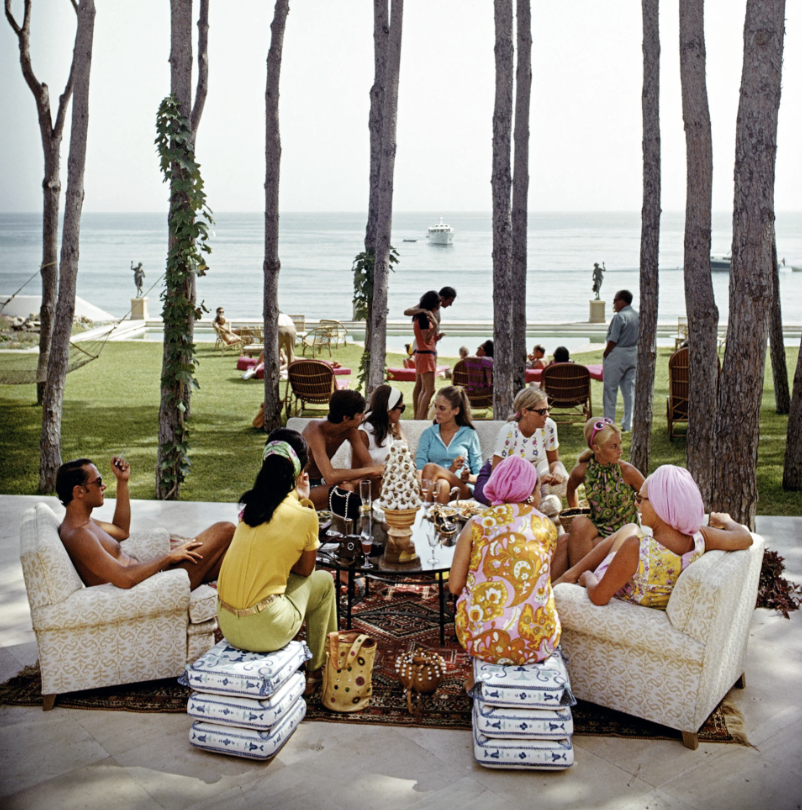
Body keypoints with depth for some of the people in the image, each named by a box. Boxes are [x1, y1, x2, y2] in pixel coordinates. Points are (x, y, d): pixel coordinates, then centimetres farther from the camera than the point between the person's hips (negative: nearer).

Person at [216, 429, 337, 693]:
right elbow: (305, 569, 5)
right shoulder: (305, 517, -12)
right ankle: (317, 669, 33)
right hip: (265, 632, -6)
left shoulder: (251, 501, 3)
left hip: (227, 627, 6)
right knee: (324, 581, 19)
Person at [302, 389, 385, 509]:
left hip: (322, 483, 7)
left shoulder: (349, 430, -6)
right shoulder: (315, 431, -28)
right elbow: (330, 477, -38)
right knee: (345, 488, -34)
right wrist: (371, 470, -33)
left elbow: (367, 463, -3)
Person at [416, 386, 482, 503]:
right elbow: (419, 472, 3)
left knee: (430, 467, -31)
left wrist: (469, 477, -13)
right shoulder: (428, 434, 17)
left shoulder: (469, 435, 14)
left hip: (463, 489, -1)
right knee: (441, 484, -37)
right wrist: (450, 471, -13)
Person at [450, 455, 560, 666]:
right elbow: (540, 581, 11)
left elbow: (455, 586, -3)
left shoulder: (476, 525, -3)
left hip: (479, 640, 0)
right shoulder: (546, 526, 1)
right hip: (536, 644, 0)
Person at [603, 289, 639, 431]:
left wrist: (605, 355, -7)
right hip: (633, 355, 7)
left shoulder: (619, 317, -16)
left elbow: (613, 340, -16)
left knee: (610, 389, 2)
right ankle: (628, 424, 12)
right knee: (629, 390, 10)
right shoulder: (638, 316, 7)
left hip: (617, 355, -7)